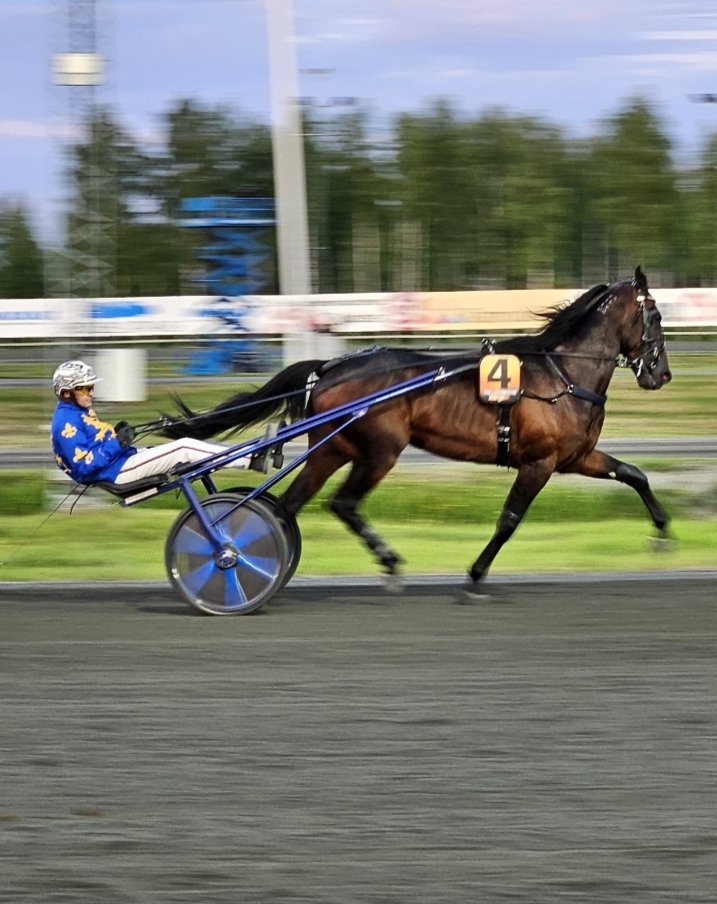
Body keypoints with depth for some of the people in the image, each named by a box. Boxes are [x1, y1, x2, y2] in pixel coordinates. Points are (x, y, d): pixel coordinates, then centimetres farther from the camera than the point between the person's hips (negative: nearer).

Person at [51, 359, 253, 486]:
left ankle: (251, 457, 0)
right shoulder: (67, 423, -17)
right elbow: (85, 465, -23)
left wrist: (116, 433, 3)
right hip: (115, 470, -10)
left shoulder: (79, 412, 15)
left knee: (184, 447, 3)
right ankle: (253, 460, -16)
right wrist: (117, 443, -22)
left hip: (122, 458, 10)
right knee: (184, 448, -15)